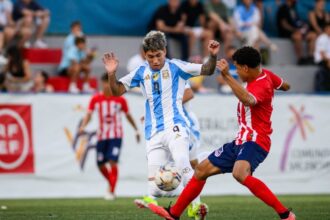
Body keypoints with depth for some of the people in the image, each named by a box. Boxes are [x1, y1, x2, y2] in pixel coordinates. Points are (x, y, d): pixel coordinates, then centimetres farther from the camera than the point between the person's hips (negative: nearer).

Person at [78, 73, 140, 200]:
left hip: (116, 136, -3)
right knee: (100, 165, 6)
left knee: (113, 161, -18)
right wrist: (83, 126, -22)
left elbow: (128, 115, 11)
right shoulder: (96, 99, 2)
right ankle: (112, 184, 33)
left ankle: (111, 191, -15)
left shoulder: (120, 99, 0)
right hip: (102, 136, 3)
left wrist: (136, 130, 17)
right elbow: (89, 114, -3)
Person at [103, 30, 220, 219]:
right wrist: (112, 74, -6)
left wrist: (213, 56, -21)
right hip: (154, 133, 4)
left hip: (175, 127, -4)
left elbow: (207, 70, -2)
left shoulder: (176, 67, 0)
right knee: (154, 178, -1)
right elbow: (118, 91, 12)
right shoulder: (141, 73, 9)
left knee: (183, 165, -23)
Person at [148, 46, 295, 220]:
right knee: (202, 170, 14)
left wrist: (227, 76, -45)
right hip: (241, 141, 11)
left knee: (240, 173, -39)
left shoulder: (261, 86, -20)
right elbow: (285, 86, 28)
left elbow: (248, 100, -43)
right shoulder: (265, 74, 8)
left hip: (255, 141, -11)